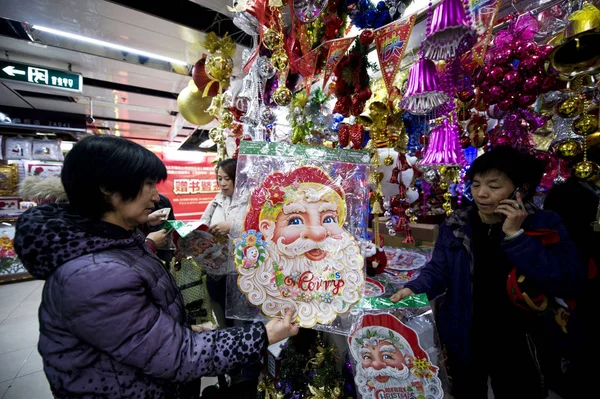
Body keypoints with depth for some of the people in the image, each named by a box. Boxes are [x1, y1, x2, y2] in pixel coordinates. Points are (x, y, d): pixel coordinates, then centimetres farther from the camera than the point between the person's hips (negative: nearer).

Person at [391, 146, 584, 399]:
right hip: (462, 339, 2)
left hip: (517, 343, -1)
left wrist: (515, 235, -25)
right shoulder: (455, 225, -8)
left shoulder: (545, 225, -11)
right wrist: (414, 290, -26)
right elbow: (438, 270, -8)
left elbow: (570, 284, -21)